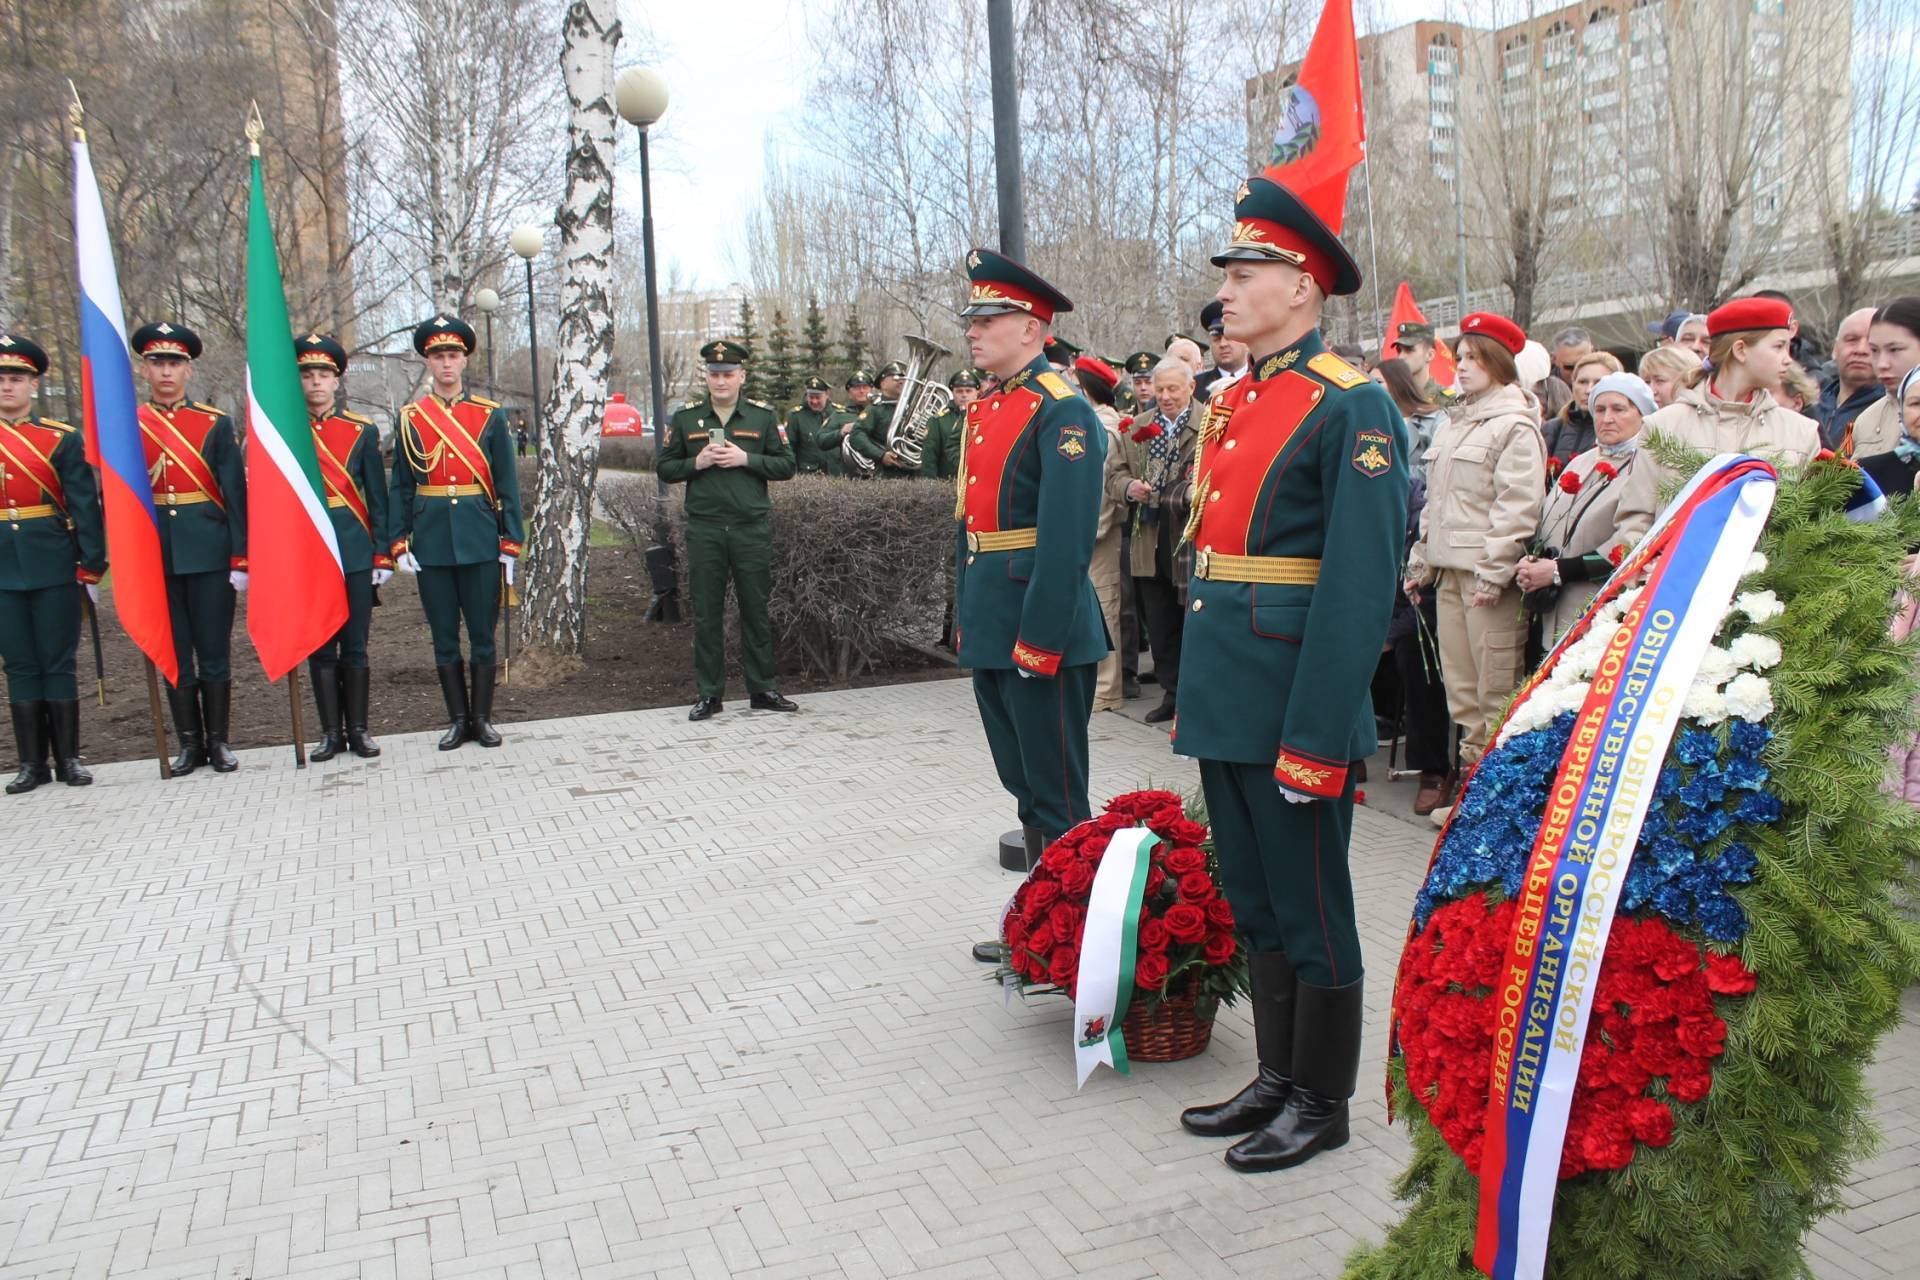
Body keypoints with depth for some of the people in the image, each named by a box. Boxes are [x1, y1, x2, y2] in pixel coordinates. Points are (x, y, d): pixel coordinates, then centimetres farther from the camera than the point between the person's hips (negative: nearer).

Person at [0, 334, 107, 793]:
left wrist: (91, 567, -6)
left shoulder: (63, 439, 1)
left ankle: (68, 759, 12)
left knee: (58, 663, 3)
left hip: (54, 568, -2)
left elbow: (86, 508, -1)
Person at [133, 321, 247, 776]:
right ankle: (189, 743, 17)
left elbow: (236, 494, -1)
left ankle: (218, 741, 15)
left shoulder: (216, 424, 1)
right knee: (174, 654, 8)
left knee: (214, 651, 5)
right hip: (156, 558, 2)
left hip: (209, 555, -1)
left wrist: (240, 559, -6)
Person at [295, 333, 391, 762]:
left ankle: (358, 729, 15)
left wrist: (382, 556, -1)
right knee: (319, 645, 5)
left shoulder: (362, 431, 4)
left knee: (355, 644, 5)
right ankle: (331, 731, 14)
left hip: (355, 551, 0)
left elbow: (378, 499, 4)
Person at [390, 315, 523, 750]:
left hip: (481, 543, -1)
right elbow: (400, 488, 5)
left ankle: (482, 718, 17)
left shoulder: (491, 416, 3)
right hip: (431, 545, 1)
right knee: (444, 639, 7)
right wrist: (398, 544, -2)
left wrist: (510, 544, -2)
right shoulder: (409, 420, 5)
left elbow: (507, 484, 3)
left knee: (483, 635, 5)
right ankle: (458, 719, 18)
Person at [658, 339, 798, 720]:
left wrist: (746, 459, -10)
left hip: (753, 528, 0)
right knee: (707, 613, 4)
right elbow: (665, 469, 9)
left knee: (756, 609, 5)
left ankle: (762, 689, 16)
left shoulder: (762, 416, 6)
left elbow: (786, 466, 4)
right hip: (704, 529, 0)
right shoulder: (685, 417, 6)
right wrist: (697, 463, -9)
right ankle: (709, 693, 12)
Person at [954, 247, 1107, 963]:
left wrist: (1038, 642, -22)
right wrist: (966, 619, 15)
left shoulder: (1062, 413, -13)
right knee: (1024, 789, 17)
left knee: (1056, 798, 2)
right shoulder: (985, 410, 14)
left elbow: (1067, 540, -20)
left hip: (1041, 636, -9)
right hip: (988, 631, 9)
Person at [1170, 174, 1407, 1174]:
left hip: (1294, 712, -8)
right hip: (1225, 705, 8)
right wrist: (1196, 699, 16)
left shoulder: (1352, 408, -12)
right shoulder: (1231, 406, 14)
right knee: (1253, 904, 18)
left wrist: (1314, 741, -21)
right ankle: (1277, 1077, 34)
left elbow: (1359, 587, -18)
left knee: (1311, 911, 7)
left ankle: (1322, 1105, 24)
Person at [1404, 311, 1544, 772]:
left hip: (1488, 574, -8)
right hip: (1448, 573, 8)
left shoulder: (1516, 426, -6)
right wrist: (1421, 560, 17)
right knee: (1460, 687, 11)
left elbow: (1517, 507, -14)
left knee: (1496, 690, -5)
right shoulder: (1455, 423, 20)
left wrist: (1493, 573, -19)